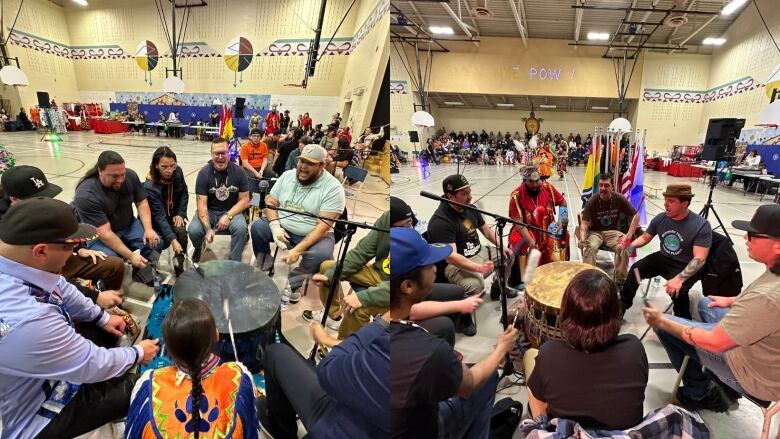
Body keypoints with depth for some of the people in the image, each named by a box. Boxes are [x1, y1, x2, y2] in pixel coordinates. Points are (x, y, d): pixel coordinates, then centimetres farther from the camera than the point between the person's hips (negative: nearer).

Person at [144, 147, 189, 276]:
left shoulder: (177, 172, -17)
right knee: (164, 242, -24)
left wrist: (181, 214, -9)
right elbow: (159, 216, -32)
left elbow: (184, 194, 2)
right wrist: (173, 240, -40)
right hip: (156, 219, -3)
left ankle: (180, 265, -7)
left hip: (173, 214, 3)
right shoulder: (150, 186, -30)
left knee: (181, 231, -25)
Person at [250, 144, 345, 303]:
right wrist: (275, 227, -16)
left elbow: (323, 226, -23)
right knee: (257, 227, -16)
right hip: (282, 228, 5)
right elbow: (270, 202, 4)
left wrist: (297, 249, -30)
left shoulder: (333, 188, -18)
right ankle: (265, 269, 6)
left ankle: (293, 283, -4)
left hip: (313, 235, -4)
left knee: (321, 255, -32)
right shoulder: (287, 175, 0)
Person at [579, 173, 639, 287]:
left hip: (612, 231, 1)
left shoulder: (619, 199, -10)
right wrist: (582, 239, -41)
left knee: (623, 247, -28)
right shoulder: (592, 202, -14)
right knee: (590, 247, -33)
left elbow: (635, 216, -2)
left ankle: (621, 280, -11)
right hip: (595, 232, -1)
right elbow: (584, 223, -21)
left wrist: (629, 235, -15)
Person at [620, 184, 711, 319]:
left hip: (686, 268, -5)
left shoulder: (701, 226, -22)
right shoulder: (660, 219, -6)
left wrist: (679, 279, -41)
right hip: (663, 258, 6)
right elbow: (644, 238, 10)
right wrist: (631, 245, -14)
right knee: (636, 269, -10)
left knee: (677, 291, -30)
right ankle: (622, 306, 12)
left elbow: (699, 259, -29)